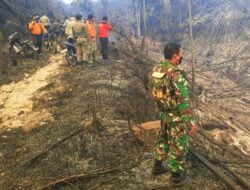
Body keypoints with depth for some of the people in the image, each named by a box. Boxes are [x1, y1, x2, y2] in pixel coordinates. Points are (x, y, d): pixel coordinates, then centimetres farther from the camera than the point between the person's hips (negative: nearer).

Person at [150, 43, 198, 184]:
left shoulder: (157, 70, -2)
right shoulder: (177, 74, -29)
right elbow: (184, 101, -29)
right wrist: (192, 122, -23)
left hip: (165, 114, 8)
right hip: (178, 117, -8)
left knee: (163, 140, 25)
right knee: (179, 146, 11)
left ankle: (157, 166, 39)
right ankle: (177, 174, 27)